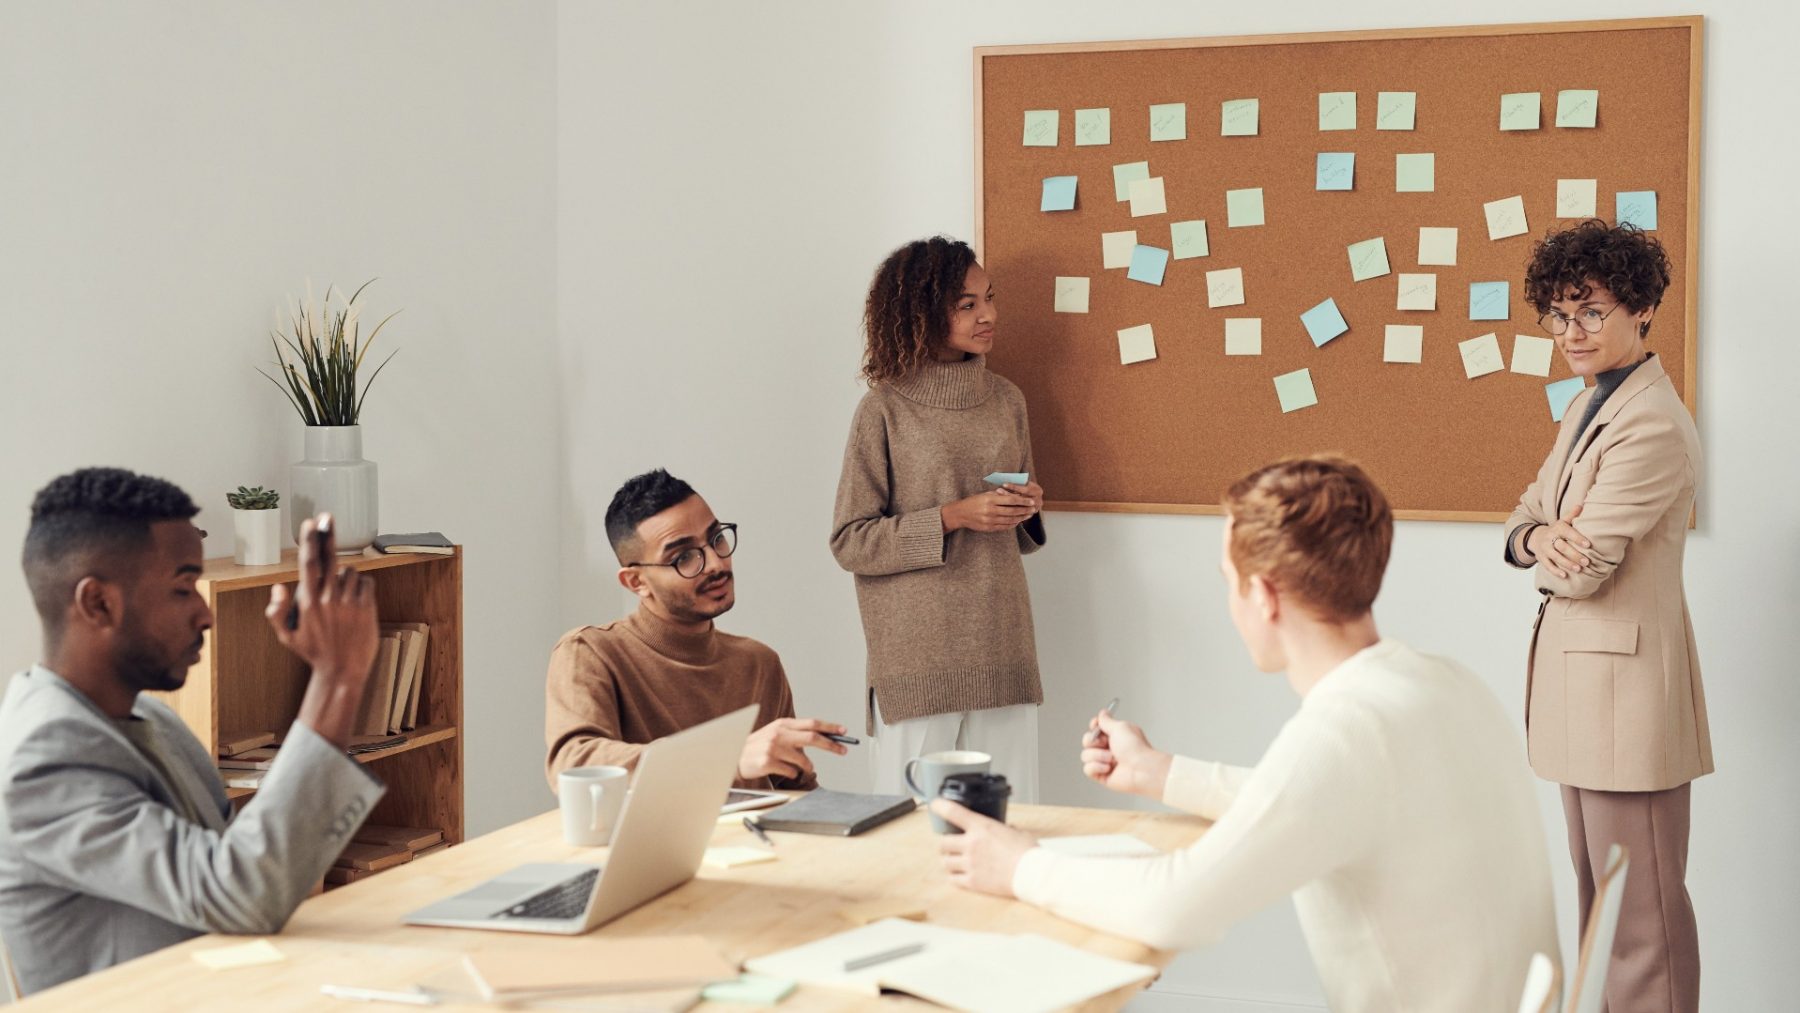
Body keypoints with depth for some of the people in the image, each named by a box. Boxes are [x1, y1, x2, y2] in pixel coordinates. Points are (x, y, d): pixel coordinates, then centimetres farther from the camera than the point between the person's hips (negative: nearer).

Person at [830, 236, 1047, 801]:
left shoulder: (1005, 400, 12)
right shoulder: (885, 410, -3)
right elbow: (849, 542, -6)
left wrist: (1028, 508, 0)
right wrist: (952, 517, -14)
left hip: (1002, 647, 4)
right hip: (917, 658, -4)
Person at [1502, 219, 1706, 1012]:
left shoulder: (1652, 427, -20)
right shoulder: (1589, 407, 13)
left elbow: (1584, 571, -21)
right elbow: (1524, 519, 13)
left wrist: (1552, 549, 2)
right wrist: (1540, 538, -11)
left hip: (1626, 676, -10)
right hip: (1579, 671, 10)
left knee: (1642, 907, -2)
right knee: (1597, 889, 19)